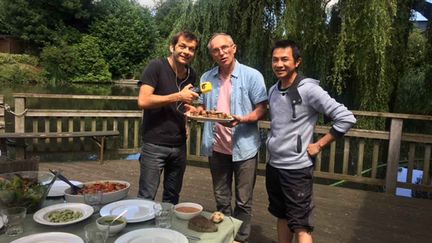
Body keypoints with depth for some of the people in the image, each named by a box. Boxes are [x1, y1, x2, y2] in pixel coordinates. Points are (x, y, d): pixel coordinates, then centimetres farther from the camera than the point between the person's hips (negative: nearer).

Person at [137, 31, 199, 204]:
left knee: (172, 198, 16)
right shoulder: (157, 66, -9)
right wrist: (178, 96, -19)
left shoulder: (191, 75, 9)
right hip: (154, 143, -5)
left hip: (179, 145, 6)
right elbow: (143, 101, -19)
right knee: (146, 198, 1)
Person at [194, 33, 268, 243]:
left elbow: (261, 109, -9)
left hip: (244, 147, -4)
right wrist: (196, 111, -8)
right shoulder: (207, 78, 5)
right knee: (221, 199, 17)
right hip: (217, 147, 4)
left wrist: (241, 119, -26)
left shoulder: (252, 75, -7)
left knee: (243, 201, 8)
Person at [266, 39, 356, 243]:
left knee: (300, 225, 2)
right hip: (273, 165, 7)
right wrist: (272, 141, 8)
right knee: (282, 217, 20)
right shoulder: (272, 90, 6)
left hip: (297, 168, -7)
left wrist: (319, 145, -14)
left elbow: (346, 118, -18)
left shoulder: (308, 89, -15)